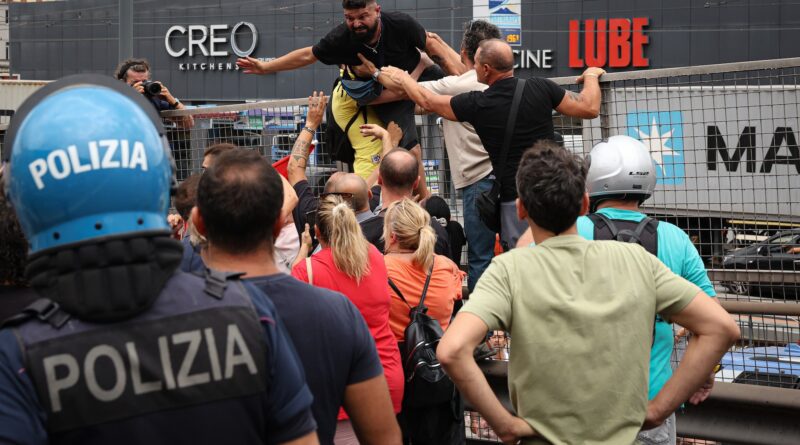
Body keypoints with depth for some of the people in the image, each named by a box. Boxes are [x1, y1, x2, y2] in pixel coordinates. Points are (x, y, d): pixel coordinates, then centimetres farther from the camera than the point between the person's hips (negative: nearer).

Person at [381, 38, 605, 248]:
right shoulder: (540, 88, -4)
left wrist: (403, 78, 29)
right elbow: (590, 108, -1)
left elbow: (428, 101, 10)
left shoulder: (476, 104, -7)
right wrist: (591, 75, 20)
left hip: (515, 199, -2)